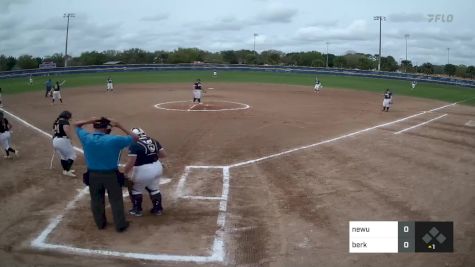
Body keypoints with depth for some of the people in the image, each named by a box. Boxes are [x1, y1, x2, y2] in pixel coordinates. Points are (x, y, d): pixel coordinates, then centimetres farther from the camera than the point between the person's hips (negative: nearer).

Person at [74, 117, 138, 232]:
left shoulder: (86, 138, -12)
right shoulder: (114, 140, -21)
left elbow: (76, 125, 9)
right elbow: (135, 138, -9)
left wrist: (89, 121, -8)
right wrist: (119, 126, -10)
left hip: (93, 175, 3)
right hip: (111, 175, -3)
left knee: (96, 200, 22)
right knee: (116, 200, 13)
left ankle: (100, 223, 38)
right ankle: (120, 225, 24)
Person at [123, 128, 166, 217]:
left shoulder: (134, 145, -12)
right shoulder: (153, 141, 6)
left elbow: (131, 162, -18)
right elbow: (163, 154, 7)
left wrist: (123, 173, -8)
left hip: (143, 170, -6)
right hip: (157, 168, 6)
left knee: (135, 189, 19)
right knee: (154, 189, 26)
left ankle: (137, 210, 29)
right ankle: (158, 208, 35)